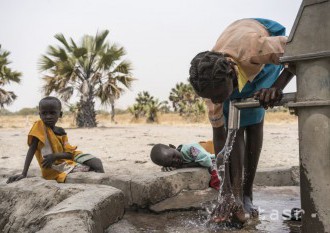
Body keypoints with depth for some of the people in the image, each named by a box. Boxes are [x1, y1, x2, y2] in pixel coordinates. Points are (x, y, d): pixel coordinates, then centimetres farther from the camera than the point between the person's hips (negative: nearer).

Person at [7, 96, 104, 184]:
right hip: (53, 168, -6)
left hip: (66, 161, 6)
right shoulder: (39, 126, -7)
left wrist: (55, 156, -23)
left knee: (97, 162, -11)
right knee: (86, 169, -22)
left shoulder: (61, 131, 7)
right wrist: (24, 174, -21)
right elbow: (31, 150, -13)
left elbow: (69, 154, -2)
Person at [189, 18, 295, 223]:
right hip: (241, 71, 2)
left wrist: (277, 87, -45)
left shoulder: (252, 46, -48)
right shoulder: (214, 81, -32)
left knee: (254, 124, -11)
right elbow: (219, 135, -25)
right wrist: (226, 191, -24)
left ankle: (247, 195, -2)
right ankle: (236, 195, -12)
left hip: (264, 64, -2)